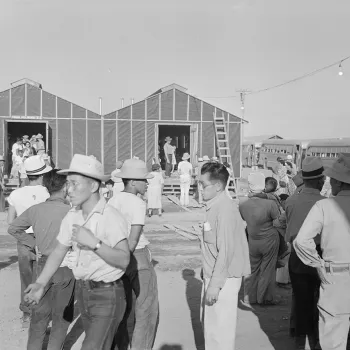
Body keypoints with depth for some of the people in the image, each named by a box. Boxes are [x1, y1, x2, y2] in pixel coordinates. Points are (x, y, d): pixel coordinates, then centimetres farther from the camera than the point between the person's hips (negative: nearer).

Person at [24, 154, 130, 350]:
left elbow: (124, 260, -27)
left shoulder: (111, 217, -19)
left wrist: (93, 242, -31)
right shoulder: (72, 217, 0)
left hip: (108, 295, -6)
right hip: (83, 291, 7)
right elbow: (59, 252, 10)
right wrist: (41, 284, 3)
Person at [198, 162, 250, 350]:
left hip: (224, 279, -9)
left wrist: (215, 284, -21)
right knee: (208, 322, 22)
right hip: (213, 277, 9)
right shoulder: (214, 206, 8)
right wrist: (209, 280, 14)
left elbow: (226, 250, -23)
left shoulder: (225, 208, -20)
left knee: (219, 329, 3)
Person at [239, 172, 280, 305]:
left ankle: (249, 297, 24)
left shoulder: (243, 206, -12)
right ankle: (266, 298, 21)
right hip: (269, 240, -3)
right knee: (268, 269, 11)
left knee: (253, 268, 18)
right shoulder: (270, 204, -23)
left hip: (252, 241, 3)